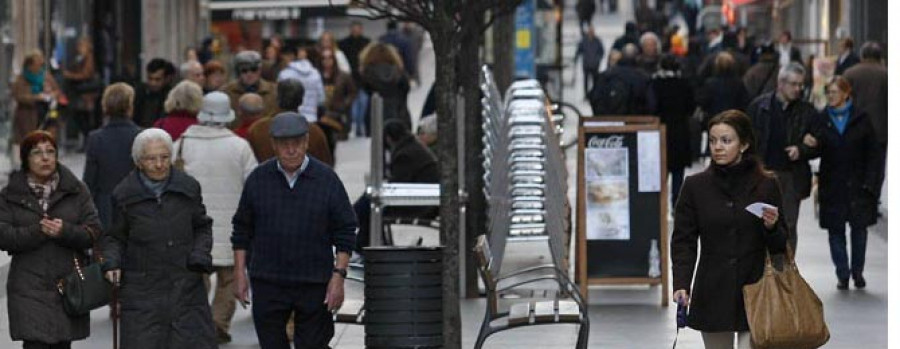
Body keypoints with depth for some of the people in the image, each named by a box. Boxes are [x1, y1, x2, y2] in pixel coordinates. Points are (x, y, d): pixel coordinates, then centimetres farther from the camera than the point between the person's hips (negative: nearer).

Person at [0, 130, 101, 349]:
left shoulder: (76, 190, 6)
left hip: (68, 286, 2)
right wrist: (37, 232, -21)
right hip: (29, 288, -2)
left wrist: (65, 231, -20)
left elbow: (93, 232, -1)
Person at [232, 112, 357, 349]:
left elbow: (345, 232, 0)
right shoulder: (258, 179, 3)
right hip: (267, 284, 1)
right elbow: (242, 229, 9)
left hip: (314, 285, -1)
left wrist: (338, 276, -8)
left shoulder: (326, 180, -1)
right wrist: (240, 272, 4)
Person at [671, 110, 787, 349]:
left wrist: (771, 227, -18)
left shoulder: (766, 185, -1)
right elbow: (683, 241, -1)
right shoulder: (695, 186, 0)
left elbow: (779, 246, 3)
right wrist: (681, 284, -15)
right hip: (712, 294, 2)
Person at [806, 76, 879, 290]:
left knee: (859, 228, 3)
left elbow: (872, 152, 0)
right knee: (835, 230, 2)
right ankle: (842, 275, 9)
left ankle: (857, 272, 15)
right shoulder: (822, 119, 4)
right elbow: (819, 149, 5)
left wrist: (869, 182, -7)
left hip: (857, 183, -1)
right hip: (832, 184, 1)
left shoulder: (860, 118, 0)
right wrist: (813, 145, -19)